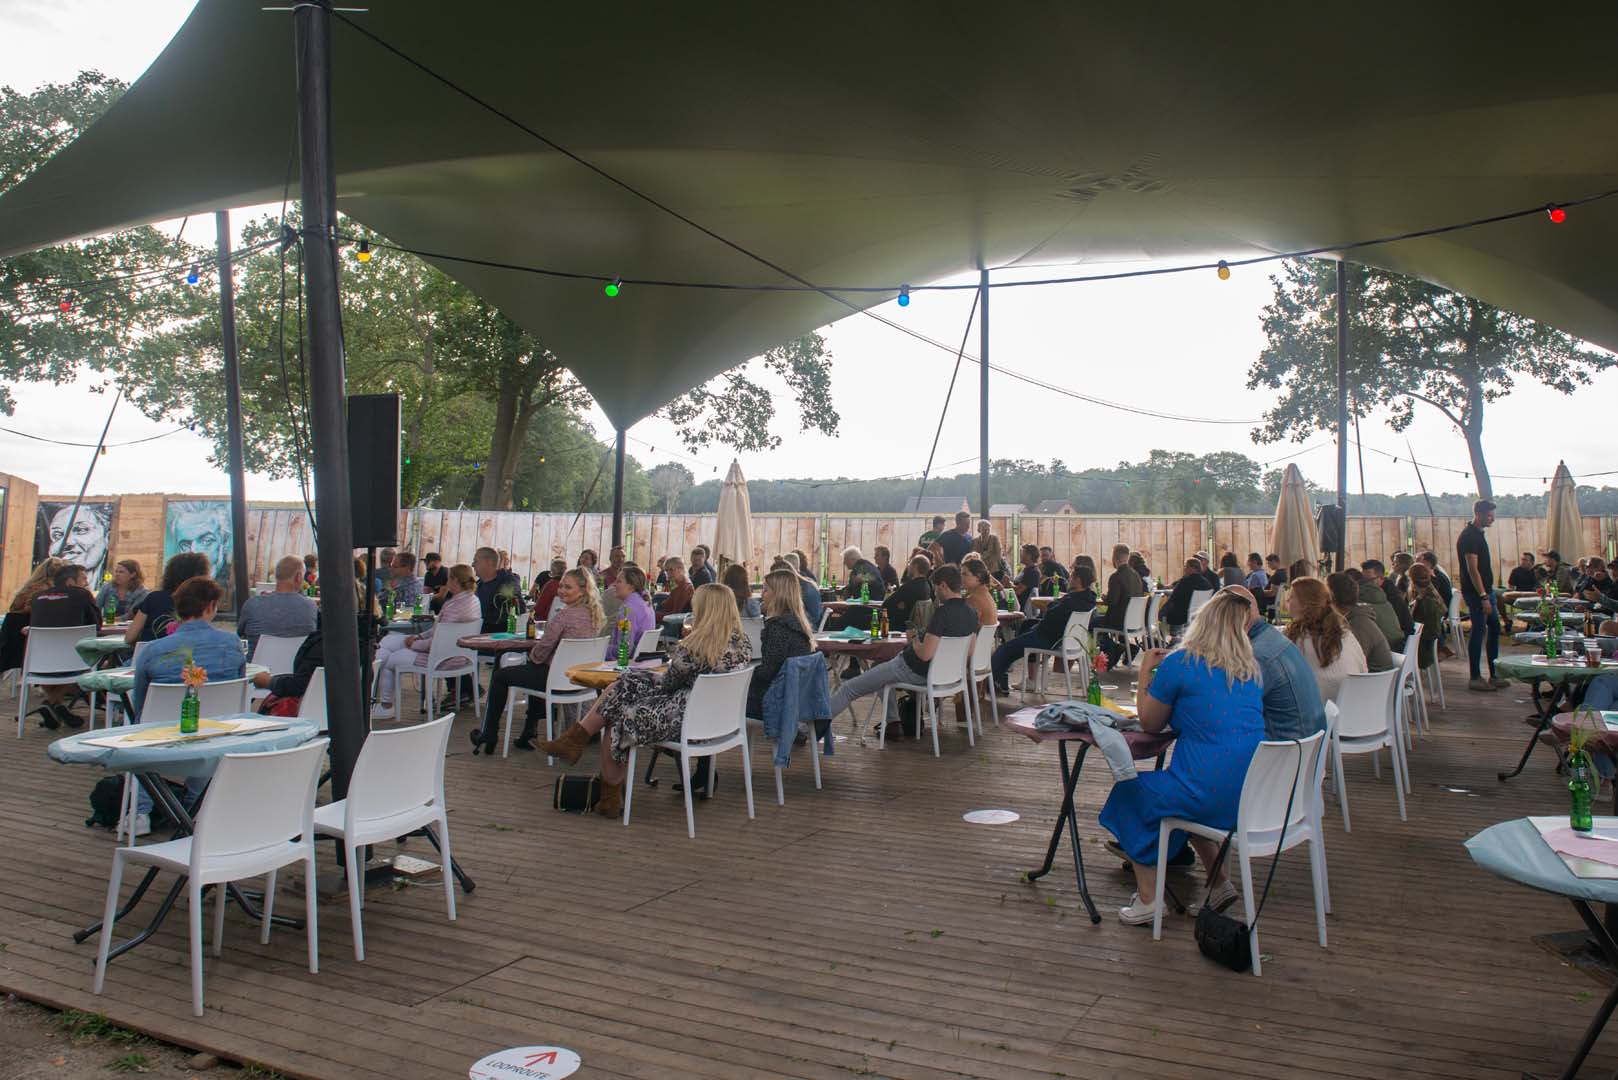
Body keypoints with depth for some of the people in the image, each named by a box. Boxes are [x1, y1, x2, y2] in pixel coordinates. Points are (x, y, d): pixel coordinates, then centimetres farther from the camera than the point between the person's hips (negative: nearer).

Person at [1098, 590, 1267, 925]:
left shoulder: (1180, 664, -9)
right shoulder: (1252, 669, 8)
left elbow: (1150, 723, 3)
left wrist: (1146, 672, 15)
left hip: (1211, 797, -6)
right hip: (1253, 799, 7)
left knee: (1131, 791, 18)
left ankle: (1146, 899, 15)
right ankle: (1220, 884, 28)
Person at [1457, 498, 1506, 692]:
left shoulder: (1478, 534, 14)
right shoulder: (1469, 536, -16)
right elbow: (1472, 569, -21)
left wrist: (1489, 594, 19)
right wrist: (1483, 597, -23)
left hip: (1486, 590, 10)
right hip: (1475, 593, -10)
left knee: (1494, 628, 12)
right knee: (1478, 631, -6)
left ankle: (1494, 675, 19)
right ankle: (1475, 678, 1)